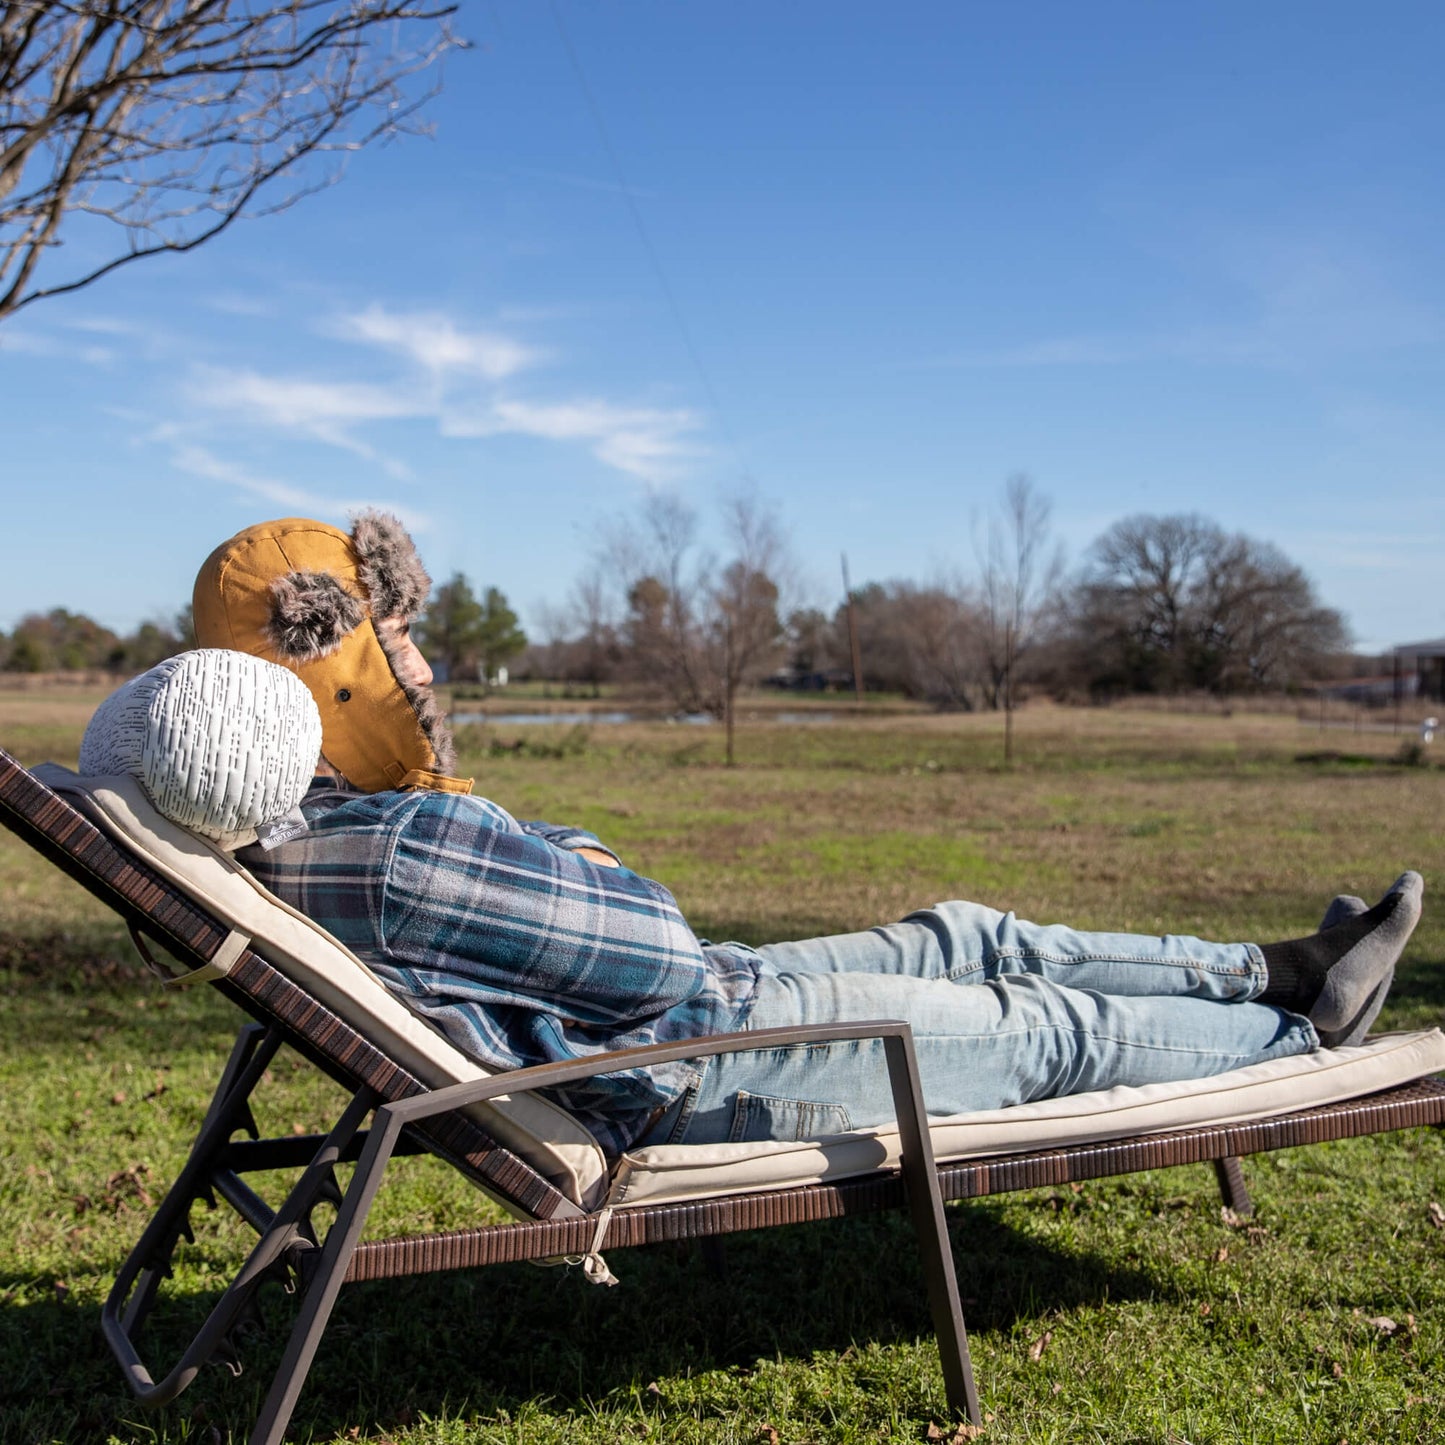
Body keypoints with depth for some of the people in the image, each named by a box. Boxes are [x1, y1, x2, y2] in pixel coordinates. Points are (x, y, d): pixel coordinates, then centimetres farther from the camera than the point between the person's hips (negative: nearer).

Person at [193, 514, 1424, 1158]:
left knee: (963, 937, 16)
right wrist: (587, 867, -9)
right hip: (702, 1071, -10)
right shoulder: (406, 843, -33)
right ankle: (1302, 1034, 30)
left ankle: (1269, 971, 30)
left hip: (680, 1019, 10)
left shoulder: (291, 832, 1)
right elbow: (654, 960, -27)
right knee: (1052, 1028, 5)